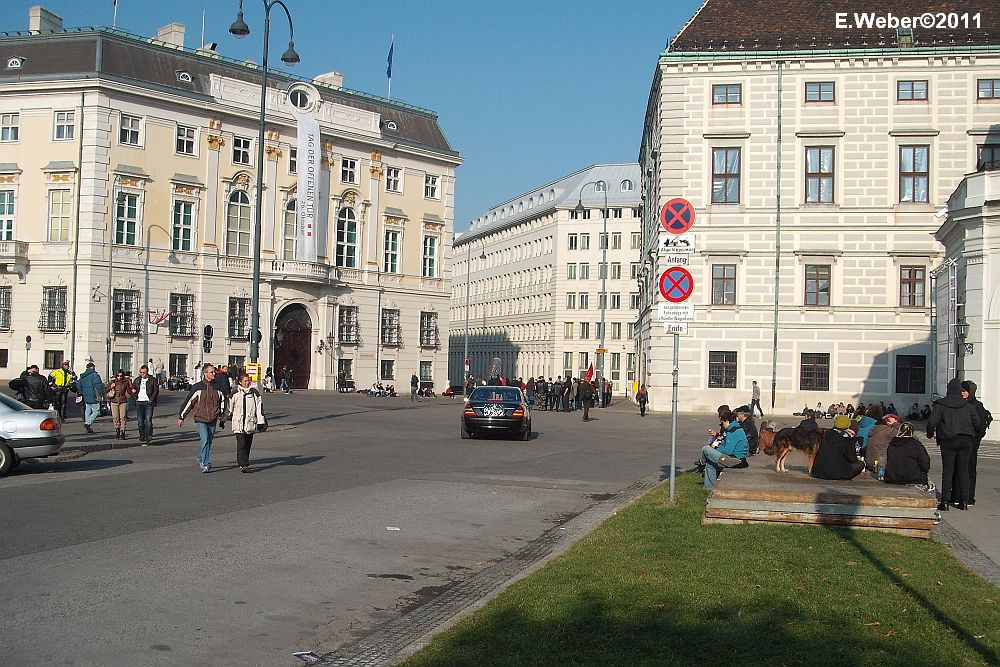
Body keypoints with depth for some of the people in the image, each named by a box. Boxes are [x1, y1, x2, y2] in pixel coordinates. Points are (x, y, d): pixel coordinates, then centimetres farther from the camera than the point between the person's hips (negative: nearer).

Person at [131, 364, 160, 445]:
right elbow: (132, 388, 24)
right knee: (140, 421, 5)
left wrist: (151, 399, -12)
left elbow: (156, 391, -2)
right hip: (139, 402, 4)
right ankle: (142, 437, 13)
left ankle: (149, 436, -11)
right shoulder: (137, 380, 15)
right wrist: (133, 391, 1)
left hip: (148, 402, -4)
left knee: (148, 419, -12)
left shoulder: (153, 380, 2)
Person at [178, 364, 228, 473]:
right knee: (205, 441, -16)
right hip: (200, 419, -4)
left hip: (212, 420, 4)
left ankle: (201, 458, 35)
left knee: (208, 442, 11)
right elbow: (188, 402, -2)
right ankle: (206, 465, -13)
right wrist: (181, 417, 1)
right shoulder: (197, 387, -6)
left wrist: (221, 413, 23)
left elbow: (222, 400, 23)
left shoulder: (217, 387, 5)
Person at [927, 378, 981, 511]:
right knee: (963, 470, 9)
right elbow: (977, 424, 7)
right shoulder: (968, 406, 5)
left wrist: (930, 434, 8)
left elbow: (932, 422, -10)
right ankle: (964, 501, 9)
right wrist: (973, 435, 25)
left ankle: (945, 501, -2)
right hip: (966, 441, 2)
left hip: (948, 441, -2)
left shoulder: (940, 405, -4)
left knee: (947, 471, 1)